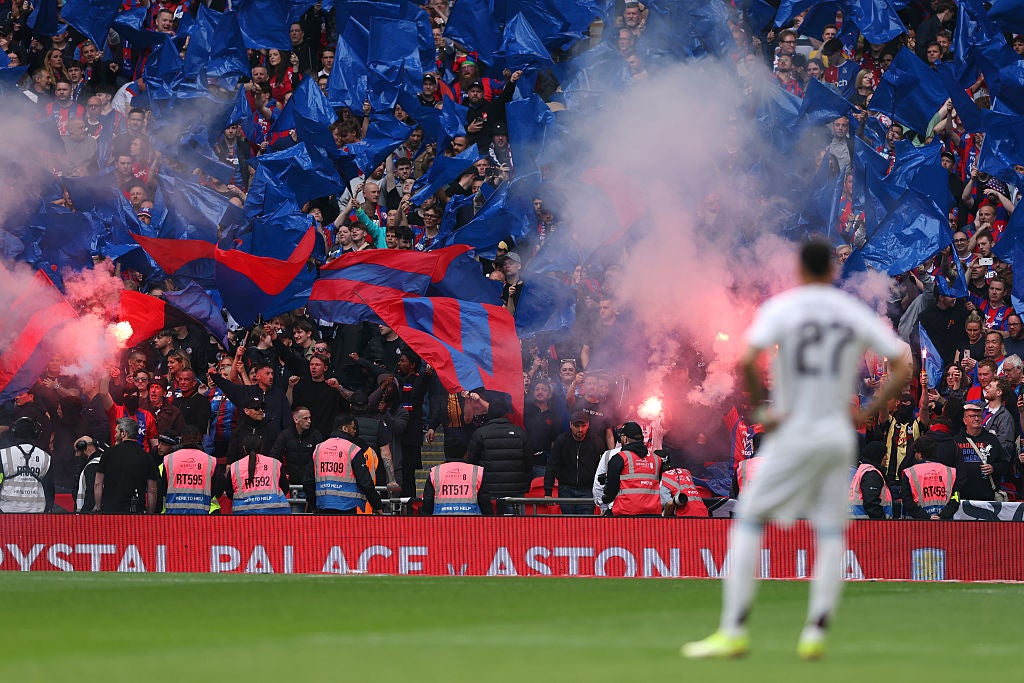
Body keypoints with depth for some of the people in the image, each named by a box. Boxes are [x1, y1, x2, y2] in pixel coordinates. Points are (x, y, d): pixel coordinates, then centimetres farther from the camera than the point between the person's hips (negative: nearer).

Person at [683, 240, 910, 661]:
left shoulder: (780, 307, -6)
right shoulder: (857, 314, 5)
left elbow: (748, 361, -22)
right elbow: (903, 367, 2)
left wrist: (760, 410, -10)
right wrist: (868, 413, 5)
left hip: (792, 433, -3)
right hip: (839, 435, 3)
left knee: (749, 520, 5)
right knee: (831, 531, 9)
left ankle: (733, 632, -1)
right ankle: (815, 635, 2)